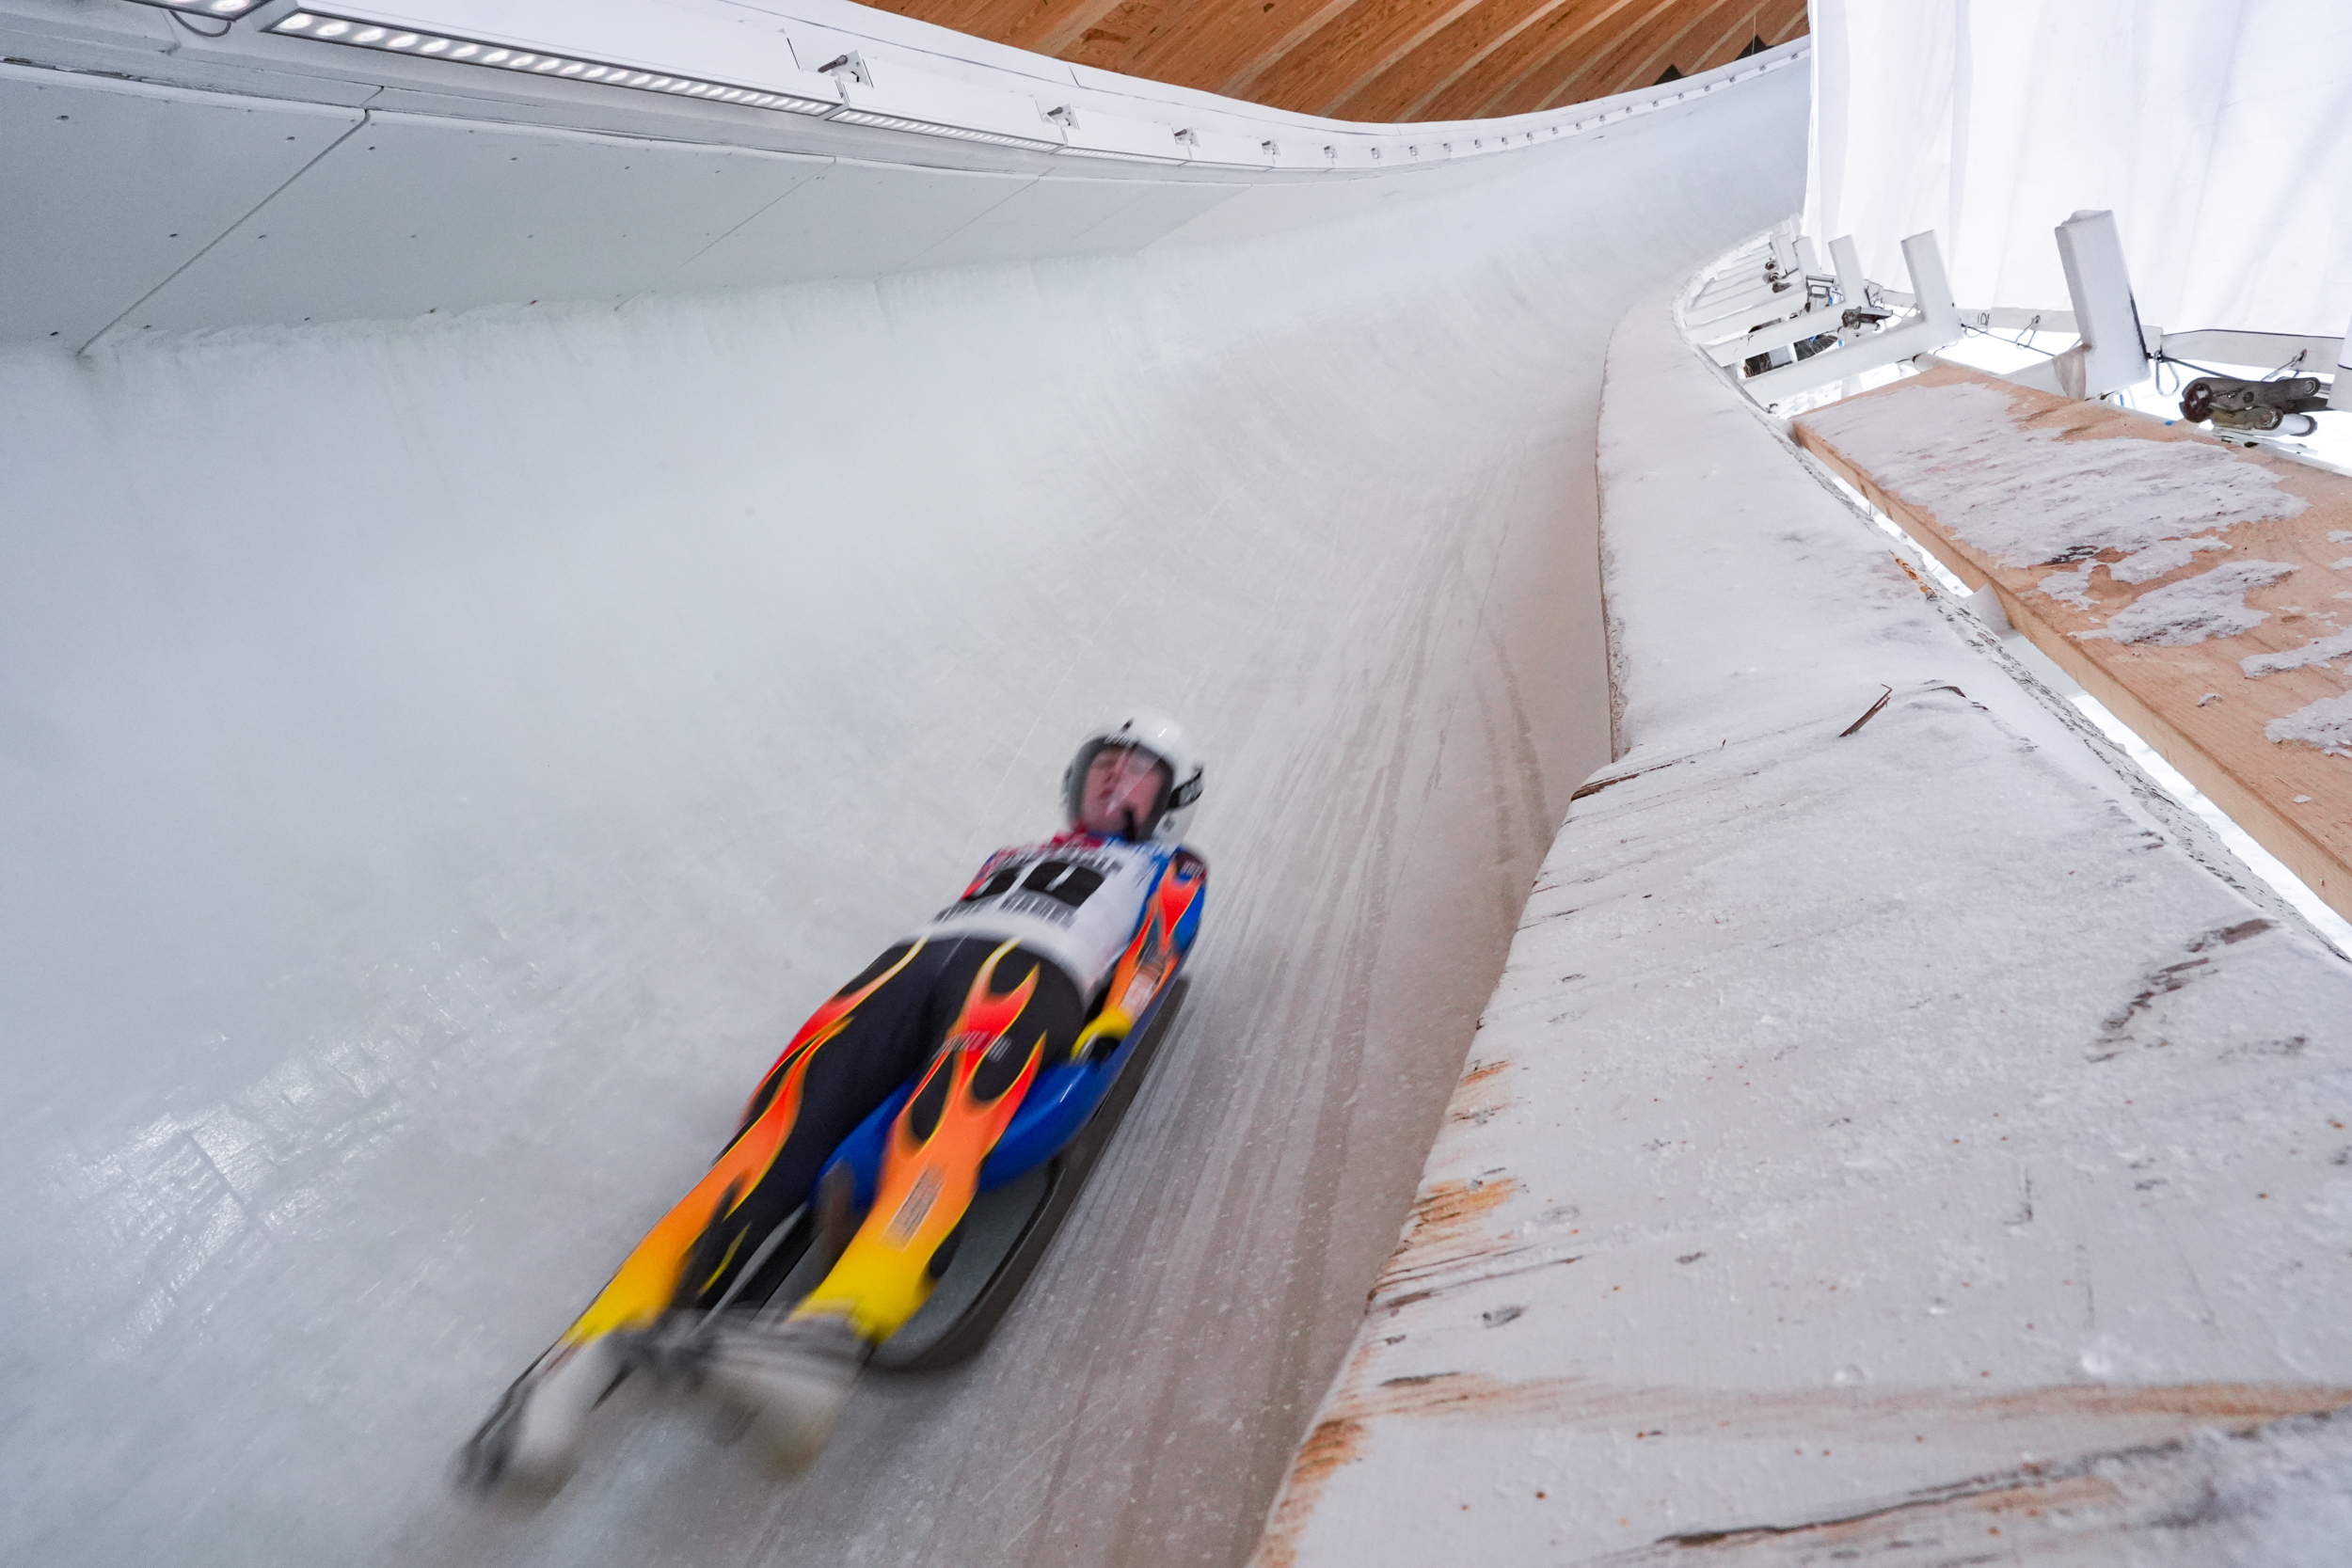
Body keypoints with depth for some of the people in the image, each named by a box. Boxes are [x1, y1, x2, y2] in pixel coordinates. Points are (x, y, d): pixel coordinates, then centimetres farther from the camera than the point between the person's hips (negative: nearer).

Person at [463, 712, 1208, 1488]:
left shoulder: (1170, 871, 32)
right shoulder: (1009, 858, 41)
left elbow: (1150, 955, 12)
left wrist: (1104, 1030, -8)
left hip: (1029, 973, -3)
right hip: (910, 962, 4)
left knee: (947, 1118, -36)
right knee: (787, 1118, -23)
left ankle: (833, 1335, -57)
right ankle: (595, 1346, -36)